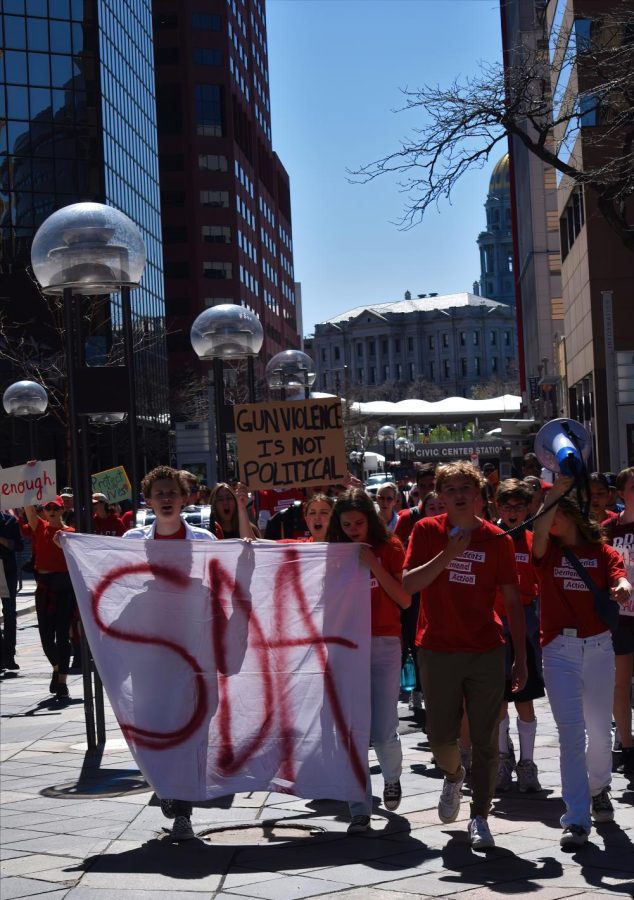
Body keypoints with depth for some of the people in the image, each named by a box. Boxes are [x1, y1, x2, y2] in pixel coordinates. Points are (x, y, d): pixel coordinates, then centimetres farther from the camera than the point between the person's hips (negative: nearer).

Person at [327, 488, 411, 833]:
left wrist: (374, 566, -13)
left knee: (382, 732, -3)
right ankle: (360, 810, 5)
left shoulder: (389, 548, 1)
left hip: (383, 645, -2)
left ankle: (392, 778, 30)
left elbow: (405, 600, -6)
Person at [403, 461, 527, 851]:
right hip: (438, 650, 0)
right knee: (441, 737, 6)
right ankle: (453, 775, 39)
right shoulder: (427, 531, 0)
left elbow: (513, 601, 3)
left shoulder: (497, 539, 0)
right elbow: (408, 584, -9)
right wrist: (449, 554, -19)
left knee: (485, 741, 0)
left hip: (487, 651, 0)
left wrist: (521, 657, 0)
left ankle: (480, 816, 13)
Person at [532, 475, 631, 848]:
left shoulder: (601, 550, 5)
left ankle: (599, 789, 40)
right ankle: (577, 818, -3)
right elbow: (538, 534, -18)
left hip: (598, 645, 1)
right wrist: (555, 489, -21)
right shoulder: (548, 550, 4)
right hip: (559, 647, -1)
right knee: (570, 732, -5)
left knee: (600, 729, 11)